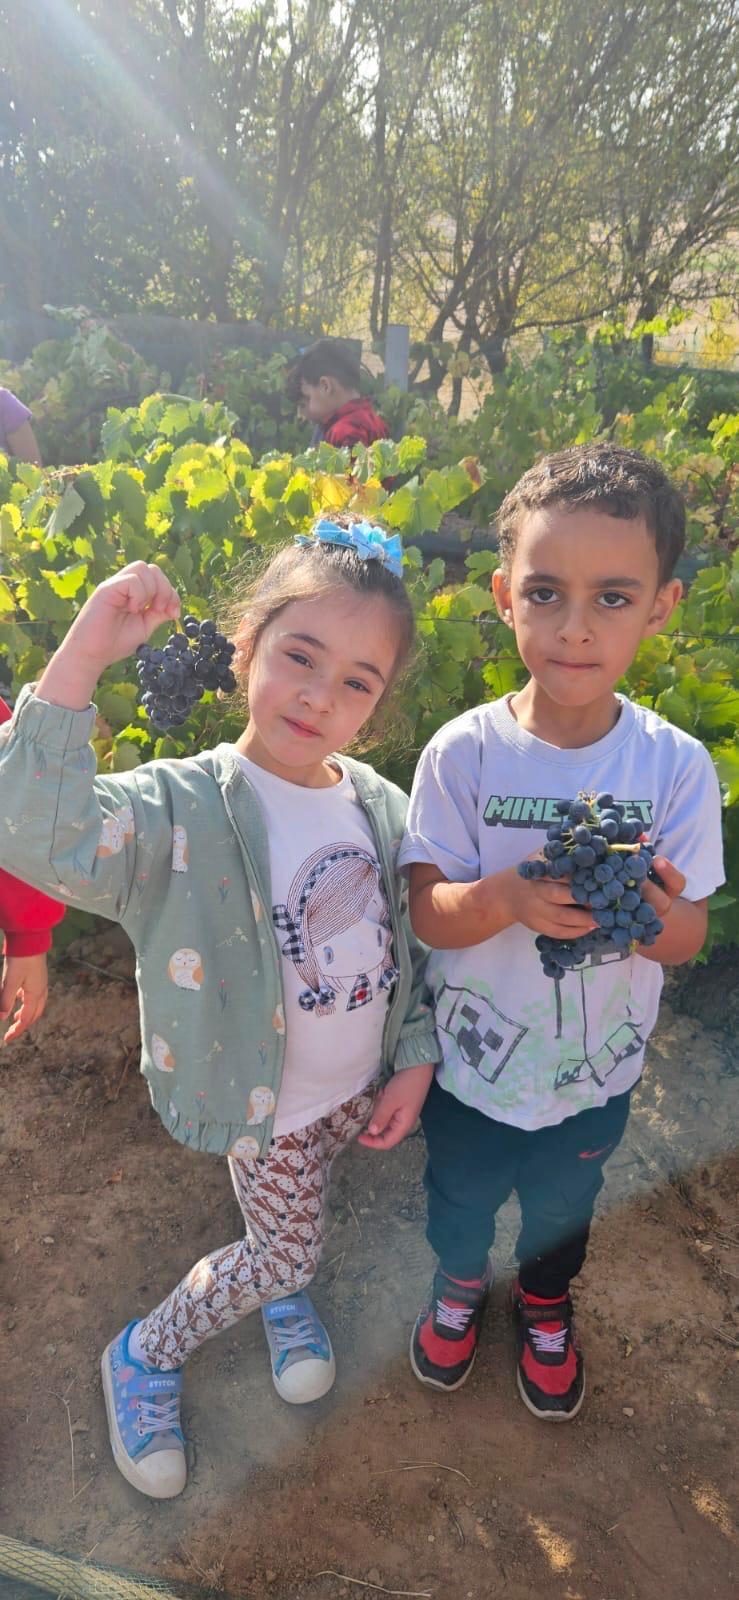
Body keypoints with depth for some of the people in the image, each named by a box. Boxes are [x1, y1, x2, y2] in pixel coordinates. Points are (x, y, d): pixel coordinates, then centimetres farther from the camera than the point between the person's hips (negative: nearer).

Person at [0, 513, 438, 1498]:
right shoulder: (184, 807, -28)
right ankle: (145, 1355, 43)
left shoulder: (383, 808, -10)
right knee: (285, 1251, 15)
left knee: (296, 1222, 29)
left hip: (361, 1086, 5)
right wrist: (81, 658, -50)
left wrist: (414, 1061, 1)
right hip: (267, 1106, -5)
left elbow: (413, 941, 2)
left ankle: (283, 1290, 63)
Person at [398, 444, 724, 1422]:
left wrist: (658, 912, -36)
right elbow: (428, 913, -17)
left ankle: (546, 1301, 63)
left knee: (562, 1207, 29)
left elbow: (691, 937, -12)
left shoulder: (677, 765, -18)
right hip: (468, 1064, 0)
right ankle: (460, 1282, 62)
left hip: (595, 1076, 1)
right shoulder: (465, 752, -21)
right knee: (459, 1197, 27)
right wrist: (507, 898, -38)